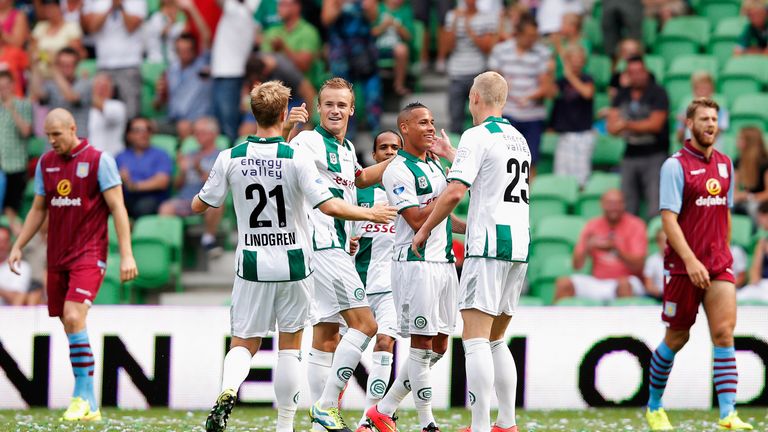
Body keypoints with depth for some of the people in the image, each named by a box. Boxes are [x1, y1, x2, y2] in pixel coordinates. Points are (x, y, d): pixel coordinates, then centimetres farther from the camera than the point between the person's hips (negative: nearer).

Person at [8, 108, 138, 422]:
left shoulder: (98, 161, -6)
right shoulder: (46, 163, 11)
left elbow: (118, 208, -7)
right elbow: (39, 209, 21)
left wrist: (126, 255, -13)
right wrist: (18, 247, 14)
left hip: (89, 255, -6)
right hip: (57, 257, 6)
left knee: (74, 318, -21)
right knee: (69, 326, 5)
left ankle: (82, 397, -17)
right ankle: (89, 405, 11)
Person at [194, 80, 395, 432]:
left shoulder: (230, 159, -4)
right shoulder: (297, 158, -11)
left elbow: (199, 206, 5)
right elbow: (329, 206, -16)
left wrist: (205, 190, 29)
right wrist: (369, 213, 0)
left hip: (251, 264, 1)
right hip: (293, 263, -1)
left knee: (244, 343, 8)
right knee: (290, 344, 10)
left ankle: (227, 391, -22)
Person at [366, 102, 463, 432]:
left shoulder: (435, 166, 17)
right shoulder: (398, 171, -10)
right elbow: (417, 219, -17)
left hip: (444, 262, 9)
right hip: (416, 264, -9)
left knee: (438, 346, 9)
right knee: (422, 344, -5)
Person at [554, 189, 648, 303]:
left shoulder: (635, 225, -1)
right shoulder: (592, 226, 9)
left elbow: (637, 265, -12)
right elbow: (577, 265, 5)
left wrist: (615, 249, -26)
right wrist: (588, 247, -15)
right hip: (597, 282, 4)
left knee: (624, 284, -38)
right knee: (563, 282, -17)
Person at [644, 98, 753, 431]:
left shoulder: (725, 164, 10)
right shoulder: (675, 166, -9)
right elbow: (668, 219, -16)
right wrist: (691, 261, -25)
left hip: (719, 265, 4)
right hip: (684, 266, -4)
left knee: (724, 332, -11)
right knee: (677, 338, 6)